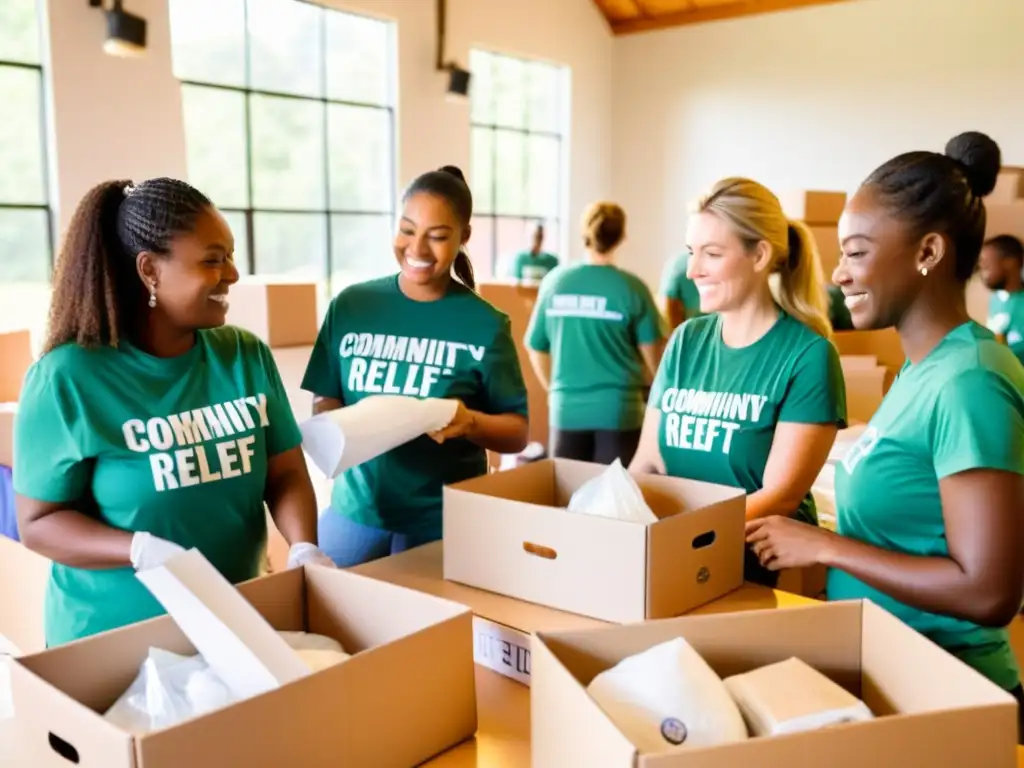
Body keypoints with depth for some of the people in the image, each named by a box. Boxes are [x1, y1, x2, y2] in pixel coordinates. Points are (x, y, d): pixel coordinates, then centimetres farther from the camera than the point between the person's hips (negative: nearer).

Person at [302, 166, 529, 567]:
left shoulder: (485, 324, -7)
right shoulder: (350, 305, -1)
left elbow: (517, 432, -3)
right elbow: (323, 404, 5)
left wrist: (470, 422, -23)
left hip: (446, 519, -2)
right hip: (356, 508, 2)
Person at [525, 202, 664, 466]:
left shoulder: (554, 281, 0)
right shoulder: (631, 287, -7)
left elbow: (535, 349, 8)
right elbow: (652, 356, -3)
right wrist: (649, 387, 18)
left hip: (566, 410, 3)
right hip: (618, 411, -2)